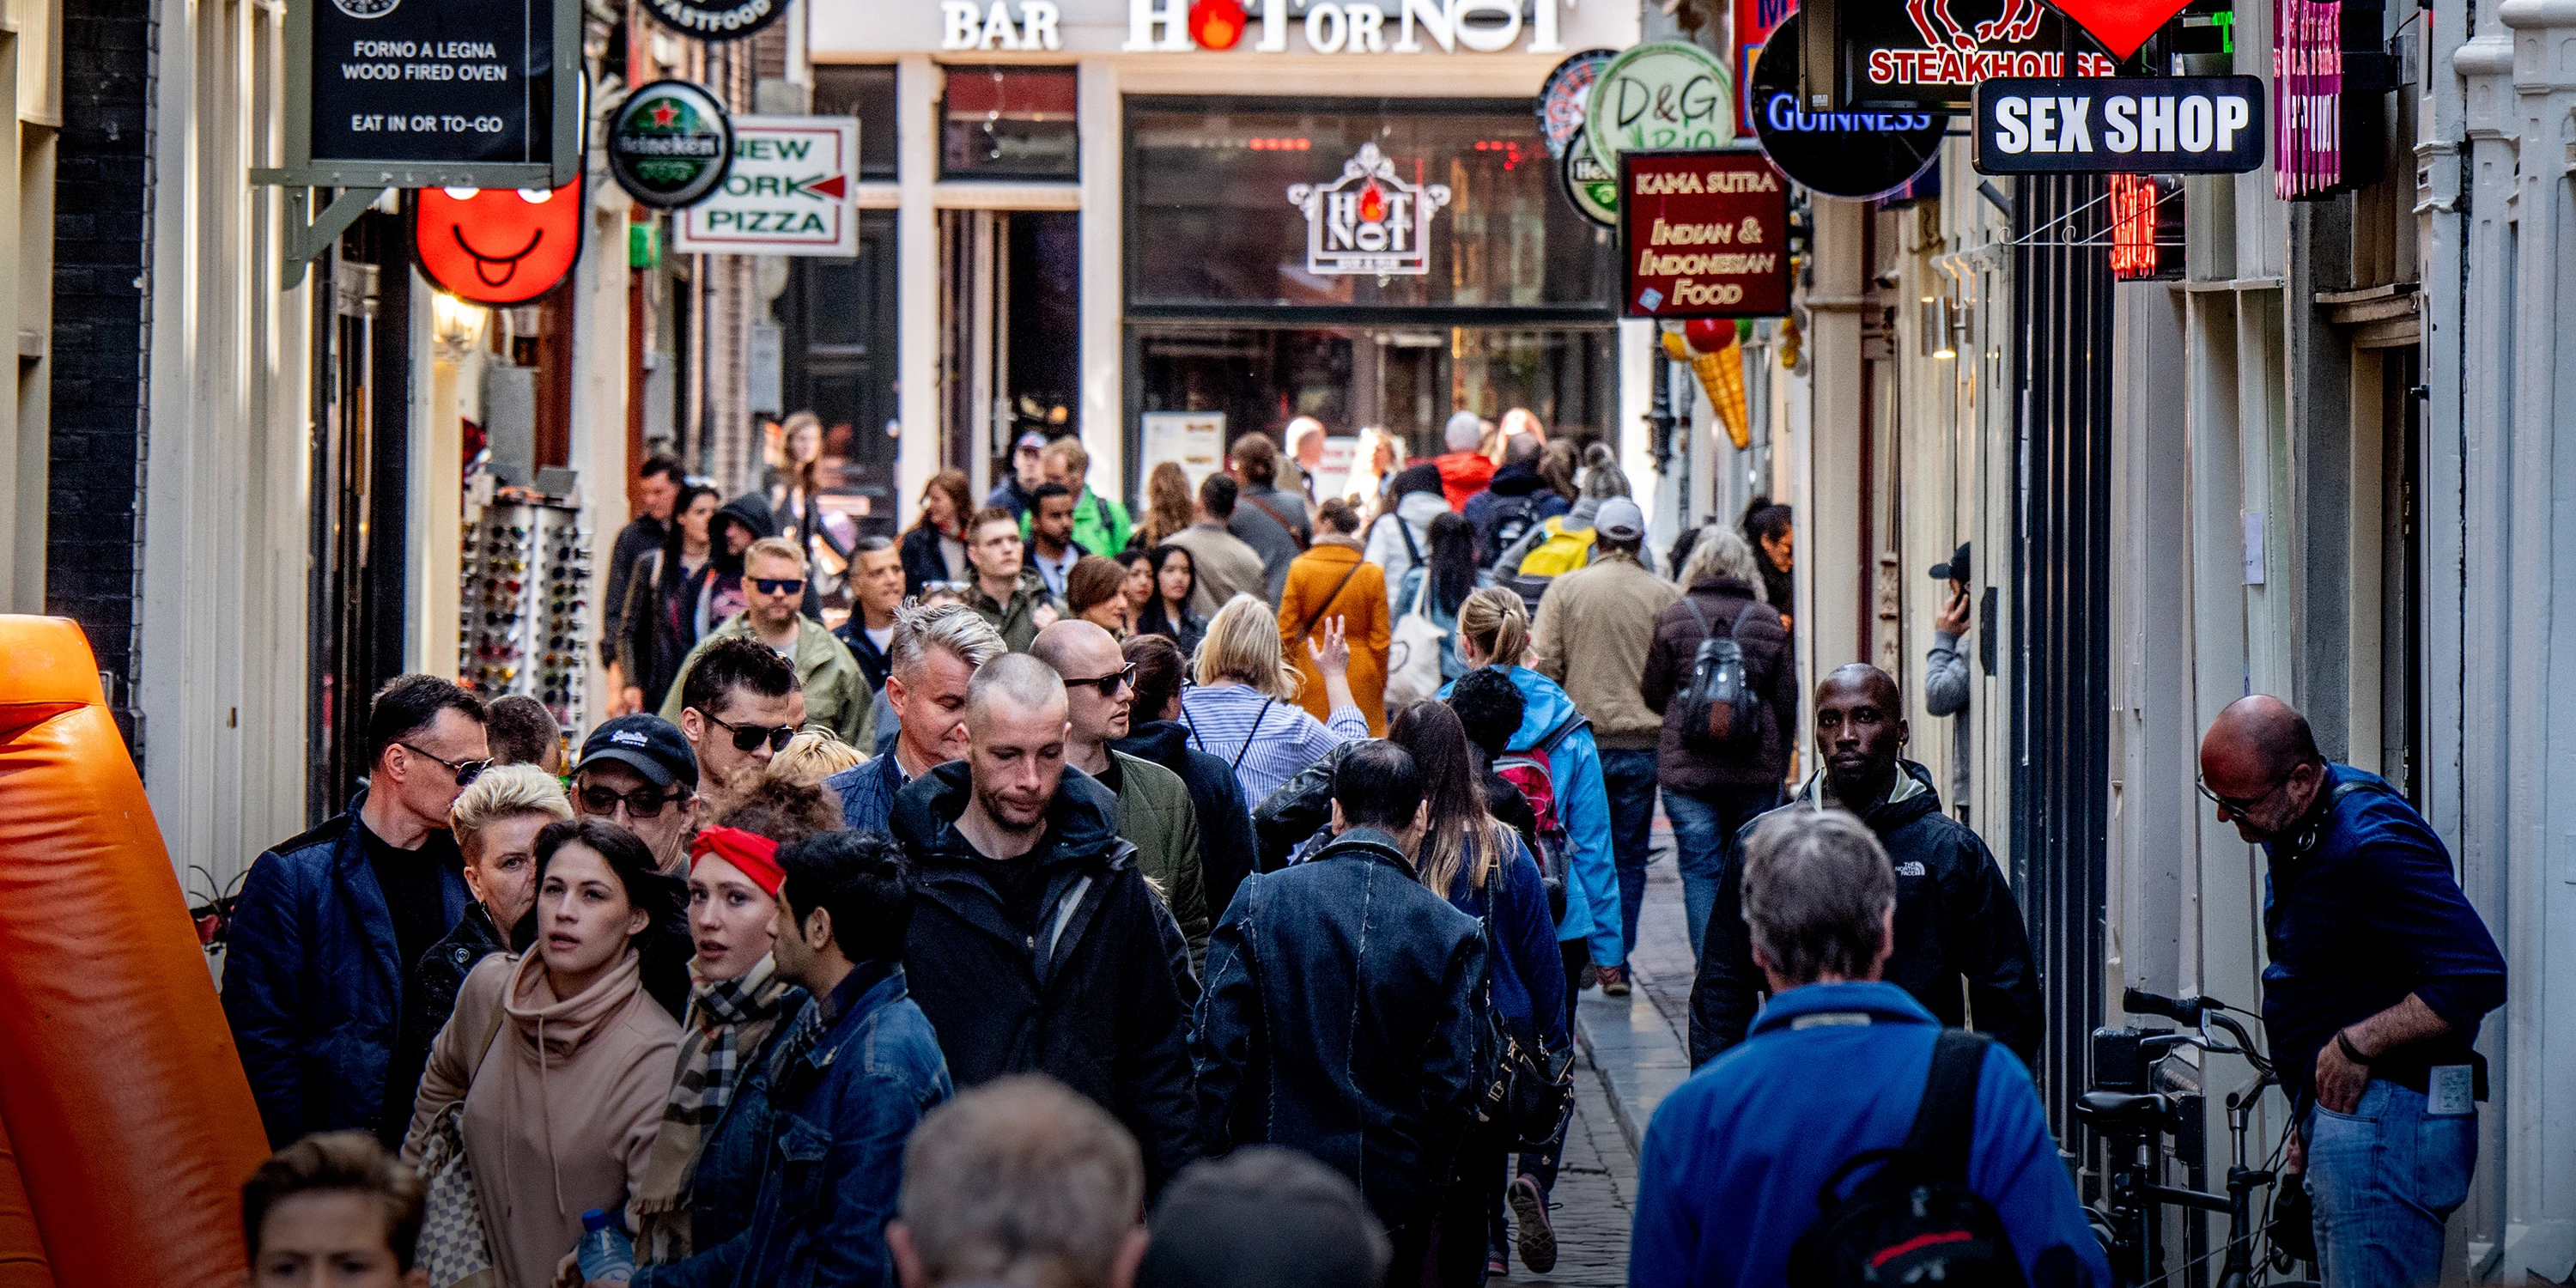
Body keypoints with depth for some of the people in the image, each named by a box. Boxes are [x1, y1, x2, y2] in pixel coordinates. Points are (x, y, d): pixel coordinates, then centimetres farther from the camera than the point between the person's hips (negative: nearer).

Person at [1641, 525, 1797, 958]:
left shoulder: (1674, 618, -2)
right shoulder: (1769, 622, 2)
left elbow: (1652, 694, 4)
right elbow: (1787, 703, 4)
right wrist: (1779, 762, 16)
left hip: (1688, 771, -1)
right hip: (1756, 773, 2)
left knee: (1701, 873, 3)